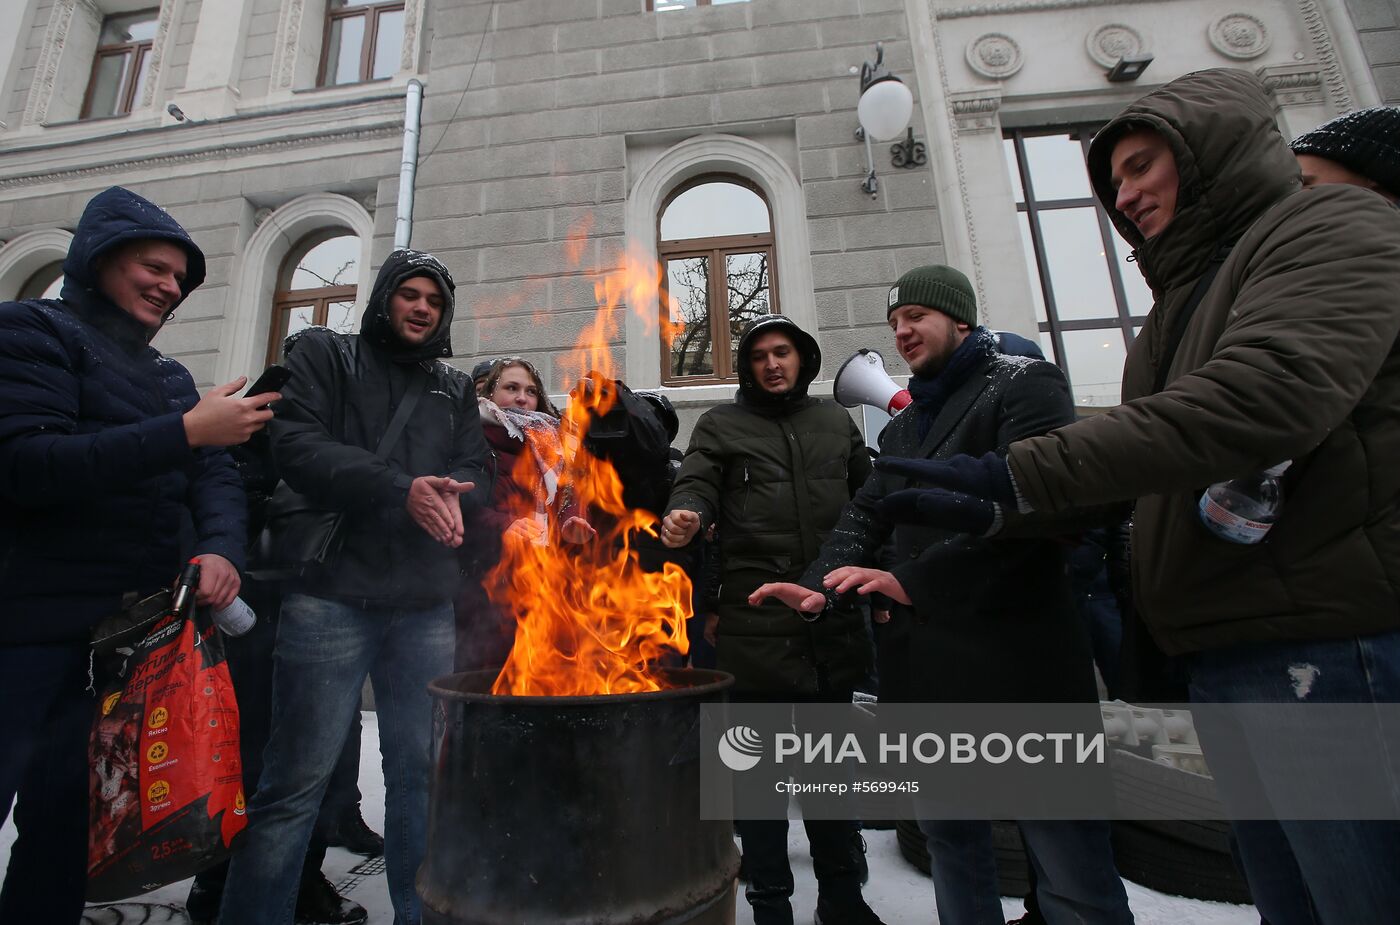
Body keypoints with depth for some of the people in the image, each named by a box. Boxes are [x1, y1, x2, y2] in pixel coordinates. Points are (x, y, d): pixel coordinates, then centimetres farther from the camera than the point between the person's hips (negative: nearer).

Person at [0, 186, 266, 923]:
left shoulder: (171, 376, 16)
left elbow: (215, 478, 7)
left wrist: (223, 548, -13)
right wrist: (187, 431, -22)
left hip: (138, 631, 6)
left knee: (70, 814, 15)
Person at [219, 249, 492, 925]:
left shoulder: (456, 388, 19)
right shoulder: (325, 355, 9)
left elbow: (476, 471, 11)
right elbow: (296, 446, -6)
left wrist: (451, 495, -12)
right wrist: (400, 489, -16)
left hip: (428, 607, 4)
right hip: (332, 595, -3)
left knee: (421, 773, 10)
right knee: (297, 780, 1)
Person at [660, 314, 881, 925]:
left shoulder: (835, 422, 16)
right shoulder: (721, 424, 6)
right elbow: (696, 485, -7)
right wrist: (684, 518, -30)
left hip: (834, 617, 4)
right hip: (757, 623, -3)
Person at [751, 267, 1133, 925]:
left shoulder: (1024, 386, -2)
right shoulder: (902, 428, 20)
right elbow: (864, 518, 11)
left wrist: (913, 581, -22)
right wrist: (820, 588, -6)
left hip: (1018, 658, -6)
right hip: (926, 670, 7)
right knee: (952, 845, 20)